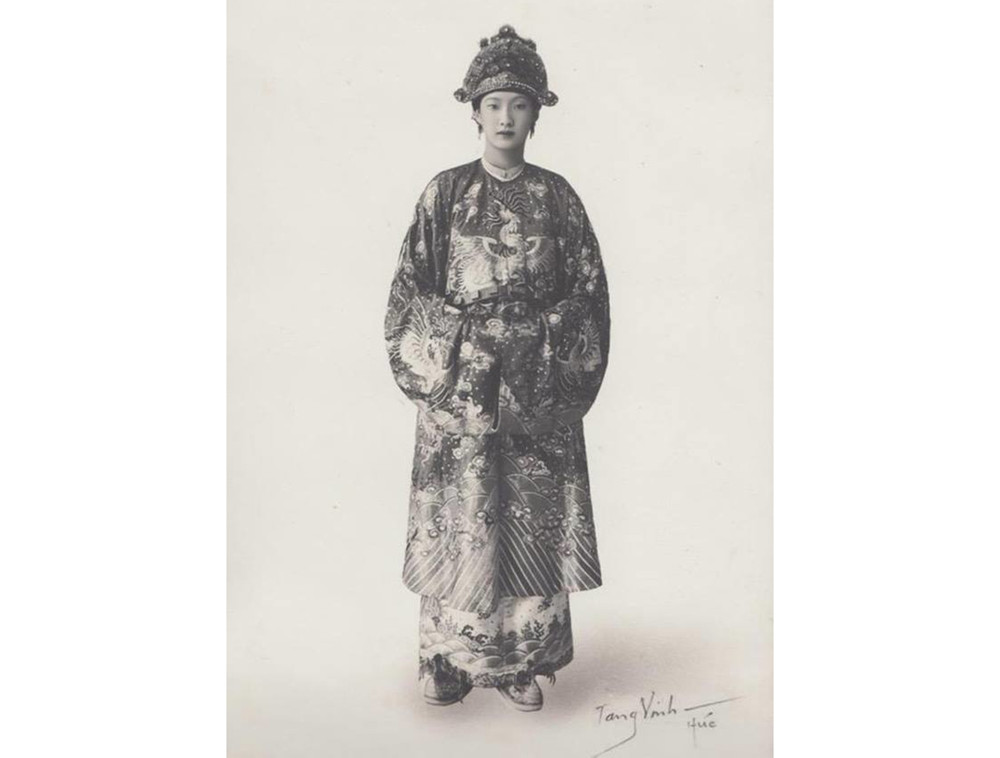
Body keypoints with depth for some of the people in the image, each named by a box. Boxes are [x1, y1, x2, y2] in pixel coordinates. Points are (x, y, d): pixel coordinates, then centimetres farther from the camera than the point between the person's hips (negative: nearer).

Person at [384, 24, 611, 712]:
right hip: (459, 383, -1)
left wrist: (558, 358, -5)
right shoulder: (446, 192, 5)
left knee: (535, 514, 2)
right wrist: (437, 360, -8)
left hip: (538, 384, 1)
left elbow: (589, 288, 6)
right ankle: (450, 659, 15)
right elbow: (411, 285, 3)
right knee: (459, 513, 0)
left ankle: (526, 661, 15)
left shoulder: (556, 195, 7)